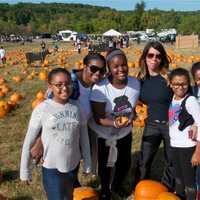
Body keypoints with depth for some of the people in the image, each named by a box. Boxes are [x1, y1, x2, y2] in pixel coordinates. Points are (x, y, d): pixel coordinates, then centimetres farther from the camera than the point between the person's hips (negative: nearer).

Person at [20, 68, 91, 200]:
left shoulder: (76, 107, -5)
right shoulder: (42, 109, -16)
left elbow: (84, 136, 4)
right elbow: (29, 141, -8)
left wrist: (87, 162, 8)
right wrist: (25, 170, -4)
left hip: (74, 166, 4)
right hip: (52, 169, -4)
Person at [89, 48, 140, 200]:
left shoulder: (135, 83, -16)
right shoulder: (100, 88, -30)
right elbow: (98, 118, -26)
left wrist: (130, 119, -2)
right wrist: (114, 123, -40)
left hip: (125, 133, 4)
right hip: (103, 134, -4)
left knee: (125, 162, 21)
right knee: (105, 165, 16)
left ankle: (117, 186, 53)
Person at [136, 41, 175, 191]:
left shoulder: (169, 76, -16)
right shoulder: (142, 79, -2)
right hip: (151, 125, 3)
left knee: (172, 161, 14)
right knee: (144, 160, 7)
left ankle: (166, 189, 38)